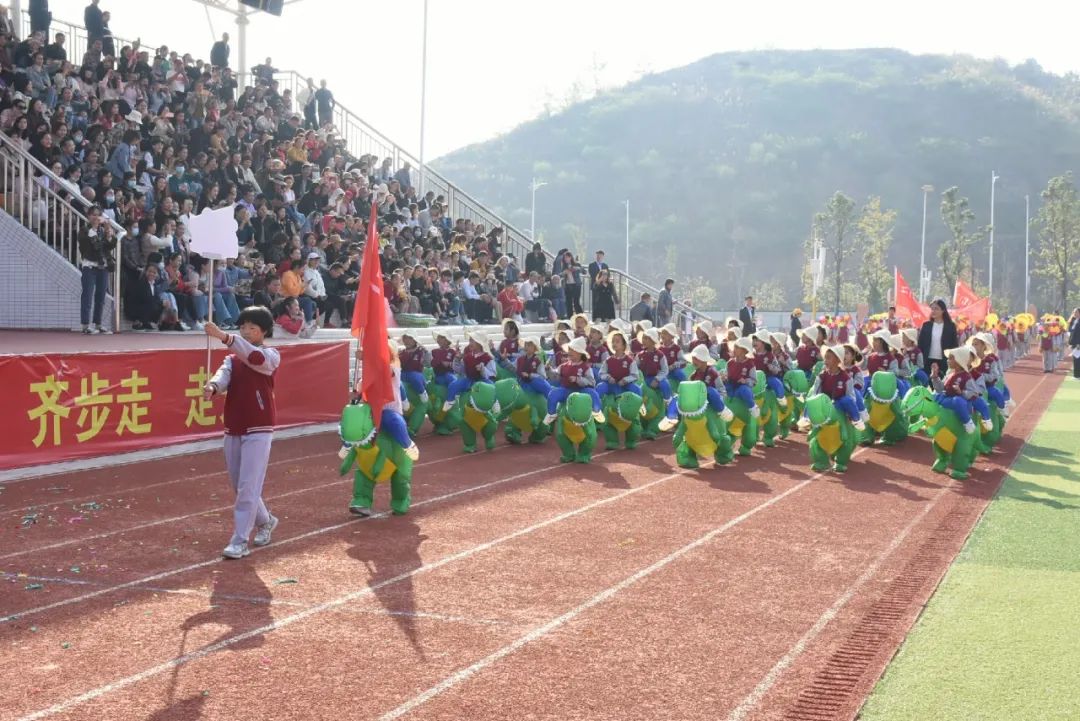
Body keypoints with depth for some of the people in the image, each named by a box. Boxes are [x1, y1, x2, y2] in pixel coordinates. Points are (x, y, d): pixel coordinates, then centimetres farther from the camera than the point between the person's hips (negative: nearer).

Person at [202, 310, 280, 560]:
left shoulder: (271, 356, -3)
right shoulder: (232, 358, 12)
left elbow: (255, 357, -26)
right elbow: (224, 373, -9)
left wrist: (224, 337, -38)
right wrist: (212, 386, -34)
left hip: (258, 430, -6)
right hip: (232, 429, 6)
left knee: (248, 488, -10)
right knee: (238, 486, 15)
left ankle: (240, 541, -8)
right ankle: (265, 521, 38)